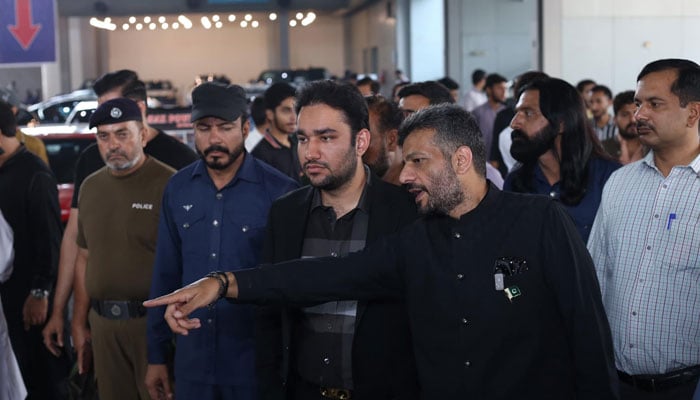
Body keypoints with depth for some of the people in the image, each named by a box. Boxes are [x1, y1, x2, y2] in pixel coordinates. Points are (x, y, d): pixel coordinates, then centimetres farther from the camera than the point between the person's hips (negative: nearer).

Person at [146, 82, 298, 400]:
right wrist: (157, 354, 9)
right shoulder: (177, 189, 3)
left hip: (257, 362, -4)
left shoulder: (280, 192, -10)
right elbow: (165, 275, 8)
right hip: (192, 362, 4)